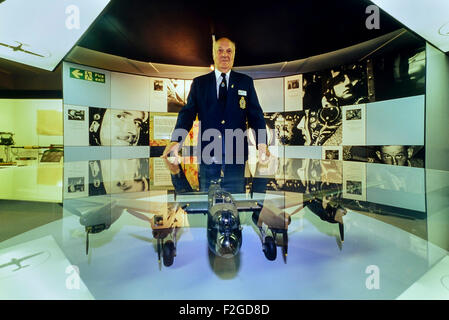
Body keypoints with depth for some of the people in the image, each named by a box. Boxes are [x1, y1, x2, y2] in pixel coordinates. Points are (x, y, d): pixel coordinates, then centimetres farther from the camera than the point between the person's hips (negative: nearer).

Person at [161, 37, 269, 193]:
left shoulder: (246, 82, 10)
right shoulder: (199, 83, 11)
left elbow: (255, 115, 4)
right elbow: (188, 112, 2)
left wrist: (262, 144, -14)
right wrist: (176, 141, -15)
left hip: (236, 156, 0)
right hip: (208, 156, 1)